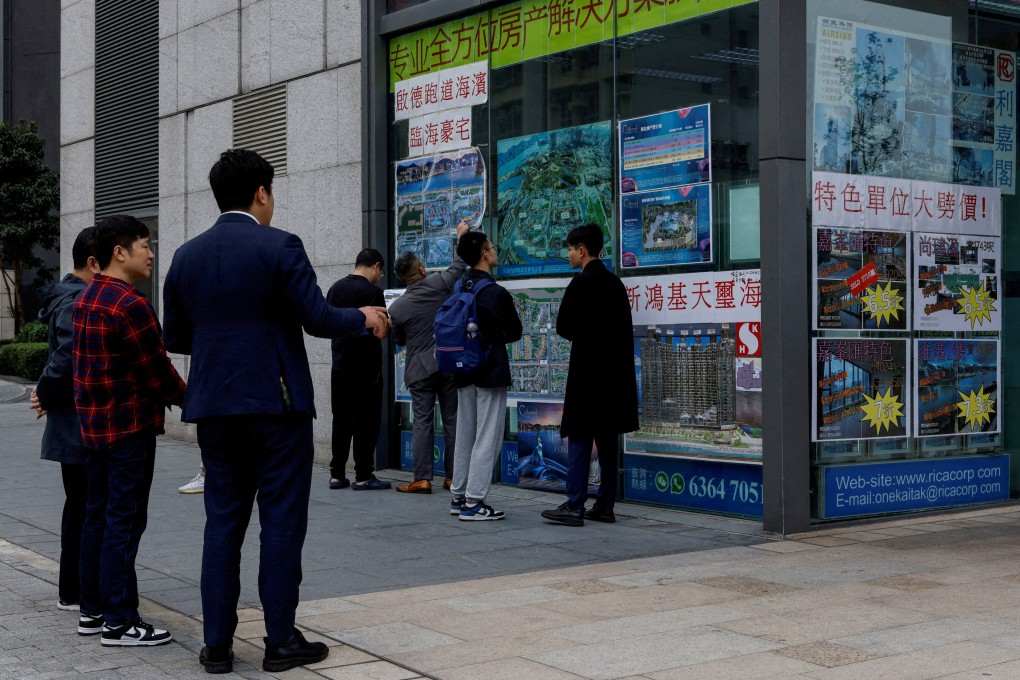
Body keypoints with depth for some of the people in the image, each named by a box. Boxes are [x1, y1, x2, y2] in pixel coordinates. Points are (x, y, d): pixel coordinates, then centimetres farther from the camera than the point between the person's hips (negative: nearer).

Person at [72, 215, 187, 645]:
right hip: (129, 427, -10)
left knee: (98, 517, 14)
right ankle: (119, 622, -1)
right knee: (124, 522, -5)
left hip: (93, 424, 10)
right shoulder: (130, 306, -18)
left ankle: (92, 611, 22)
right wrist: (188, 399, 1)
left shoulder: (84, 300, 11)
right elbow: (157, 370, -15)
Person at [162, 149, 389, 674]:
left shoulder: (186, 256, 8)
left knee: (223, 523, 10)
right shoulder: (279, 247, -9)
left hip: (213, 408, 5)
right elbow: (318, 319, -13)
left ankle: (217, 644, 12)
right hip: (275, 404, -5)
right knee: (282, 522, 3)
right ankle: (281, 641, 8)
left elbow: (175, 338, 13)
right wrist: (364, 317, 6)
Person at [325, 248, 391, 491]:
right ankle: (363, 477, 3)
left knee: (341, 421, 11)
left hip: (340, 367, 7)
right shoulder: (372, 291, -14)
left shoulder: (335, 288, 8)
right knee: (366, 423, 1)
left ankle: (337, 475, 13)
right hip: (365, 369, -6)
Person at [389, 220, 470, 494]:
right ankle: (452, 476, 11)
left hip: (420, 369, -1)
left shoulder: (396, 307, -7)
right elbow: (459, 265, 11)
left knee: (423, 423, 2)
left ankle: (422, 479, -3)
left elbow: (399, 340, 7)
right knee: (452, 421, 7)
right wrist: (462, 236, 24)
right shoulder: (437, 285, -7)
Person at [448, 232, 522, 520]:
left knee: (465, 435, 15)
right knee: (487, 437, -3)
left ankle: (459, 496, 20)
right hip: (491, 371, -7)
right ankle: (473, 502, -4)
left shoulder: (460, 288, 5)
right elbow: (515, 332, -7)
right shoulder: (496, 293, -16)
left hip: (464, 370, 7)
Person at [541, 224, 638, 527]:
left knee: (579, 438, -6)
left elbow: (563, 328, -10)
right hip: (614, 372, 8)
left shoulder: (582, 282, -12)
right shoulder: (615, 282, 12)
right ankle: (605, 505, 12)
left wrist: (580, 334, 9)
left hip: (588, 371, -8)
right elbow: (624, 329, 14)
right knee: (607, 439, 10)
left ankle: (574, 507, -9)